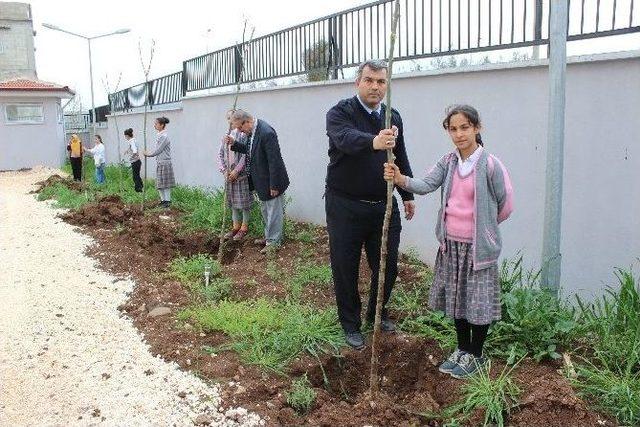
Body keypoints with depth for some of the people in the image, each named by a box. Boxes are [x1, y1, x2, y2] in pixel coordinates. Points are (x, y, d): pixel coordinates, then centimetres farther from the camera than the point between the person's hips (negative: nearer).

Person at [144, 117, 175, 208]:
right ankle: (163, 200, 21)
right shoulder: (159, 136, 12)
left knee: (165, 183, -3)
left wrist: (148, 154, -3)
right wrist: (149, 153, 7)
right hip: (159, 162, 9)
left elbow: (158, 150, -16)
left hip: (165, 163, -9)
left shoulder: (164, 136, -17)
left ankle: (167, 201, 4)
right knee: (159, 183, 12)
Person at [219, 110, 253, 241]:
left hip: (242, 175, -6)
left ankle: (244, 227, 13)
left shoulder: (244, 134, -9)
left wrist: (236, 171, -16)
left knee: (244, 202, 1)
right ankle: (236, 226, 24)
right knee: (233, 202, 13)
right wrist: (224, 170, -2)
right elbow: (220, 154, 10)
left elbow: (246, 155, -15)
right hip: (229, 175, 6)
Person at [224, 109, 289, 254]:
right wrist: (234, 143, -2)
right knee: (265, 211, 22)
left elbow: (274, 160, -26)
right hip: (261, 182, 10)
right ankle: (269, 236, 37)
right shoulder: (251, 131, 0)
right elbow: (249, 150, 15)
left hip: (271, 180, -10)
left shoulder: (266, 133, -28)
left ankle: (274, 241, 16)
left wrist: (274, 185, -22)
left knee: (274, 211, 4)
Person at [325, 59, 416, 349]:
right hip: (346, 207, -5)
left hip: (384, 206, 5)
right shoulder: (340, 113, -9)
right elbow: (346, 138, -33)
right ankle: (351, 324, 24)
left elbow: (401, 159, 19)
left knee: (388, 265, 12)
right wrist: (373, 142, -53)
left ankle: (378, 314, 36)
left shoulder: (393, 118, 10)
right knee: (346, 268, 5)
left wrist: (408, 194, 19)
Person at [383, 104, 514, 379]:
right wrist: (401, 180, -32)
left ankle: (475, 355, 26)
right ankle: (462, 349, 35)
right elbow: (425, 185, -13)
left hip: (478, 245, -5)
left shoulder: (490, 165, -14)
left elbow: (506, 205, -6)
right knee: (456, 297, 16)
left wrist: (482, 224, 7)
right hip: (451, 243, 5)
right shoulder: (448, 162, 1)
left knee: (478, 300, 6)